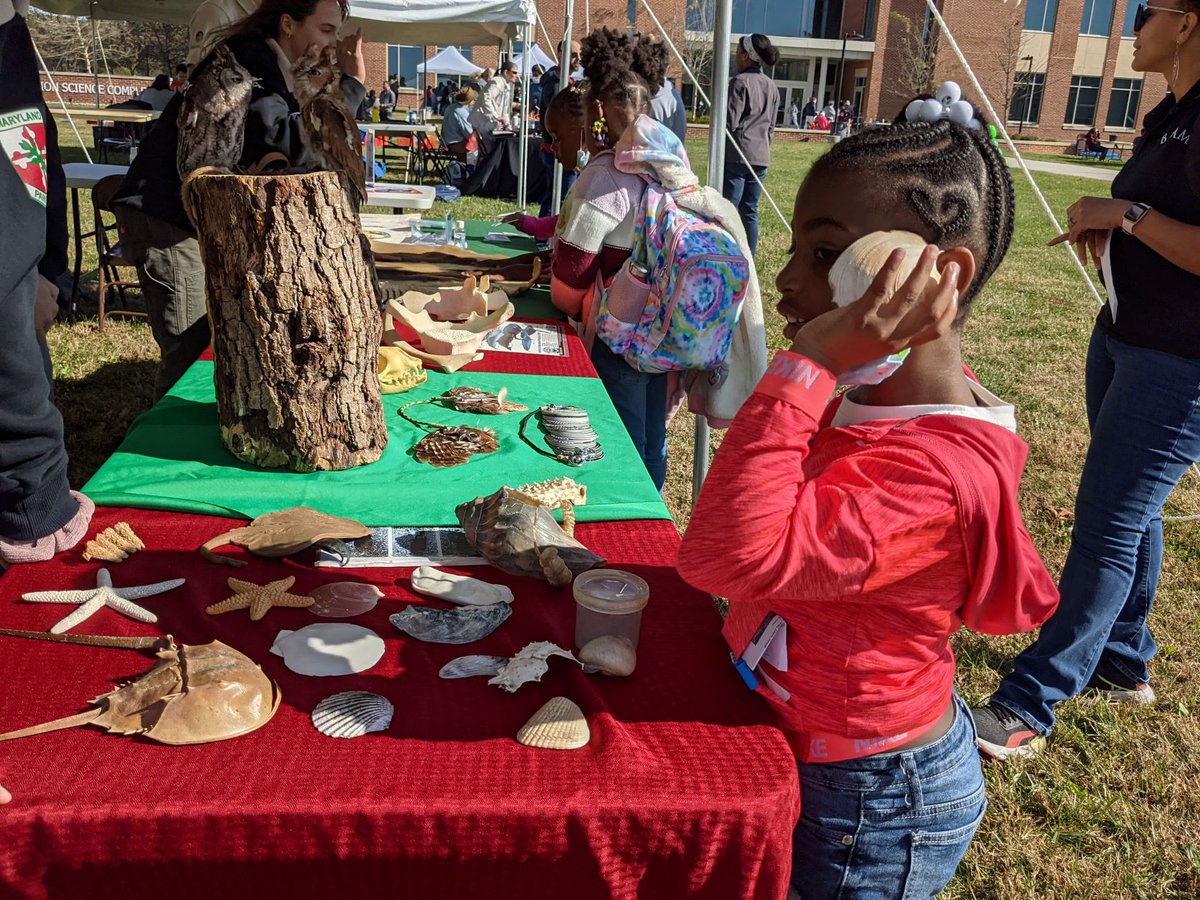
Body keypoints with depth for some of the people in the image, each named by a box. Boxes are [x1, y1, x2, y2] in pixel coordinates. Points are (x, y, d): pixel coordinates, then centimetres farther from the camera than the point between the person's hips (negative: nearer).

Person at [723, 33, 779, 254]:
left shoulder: (740, 82, -9)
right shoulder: (771, 86, 13)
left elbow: (730, 122, -13)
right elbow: (771, 125, 17)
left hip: (737, 154, -7)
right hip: (761, 156, 7)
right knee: (750, 211, 10)